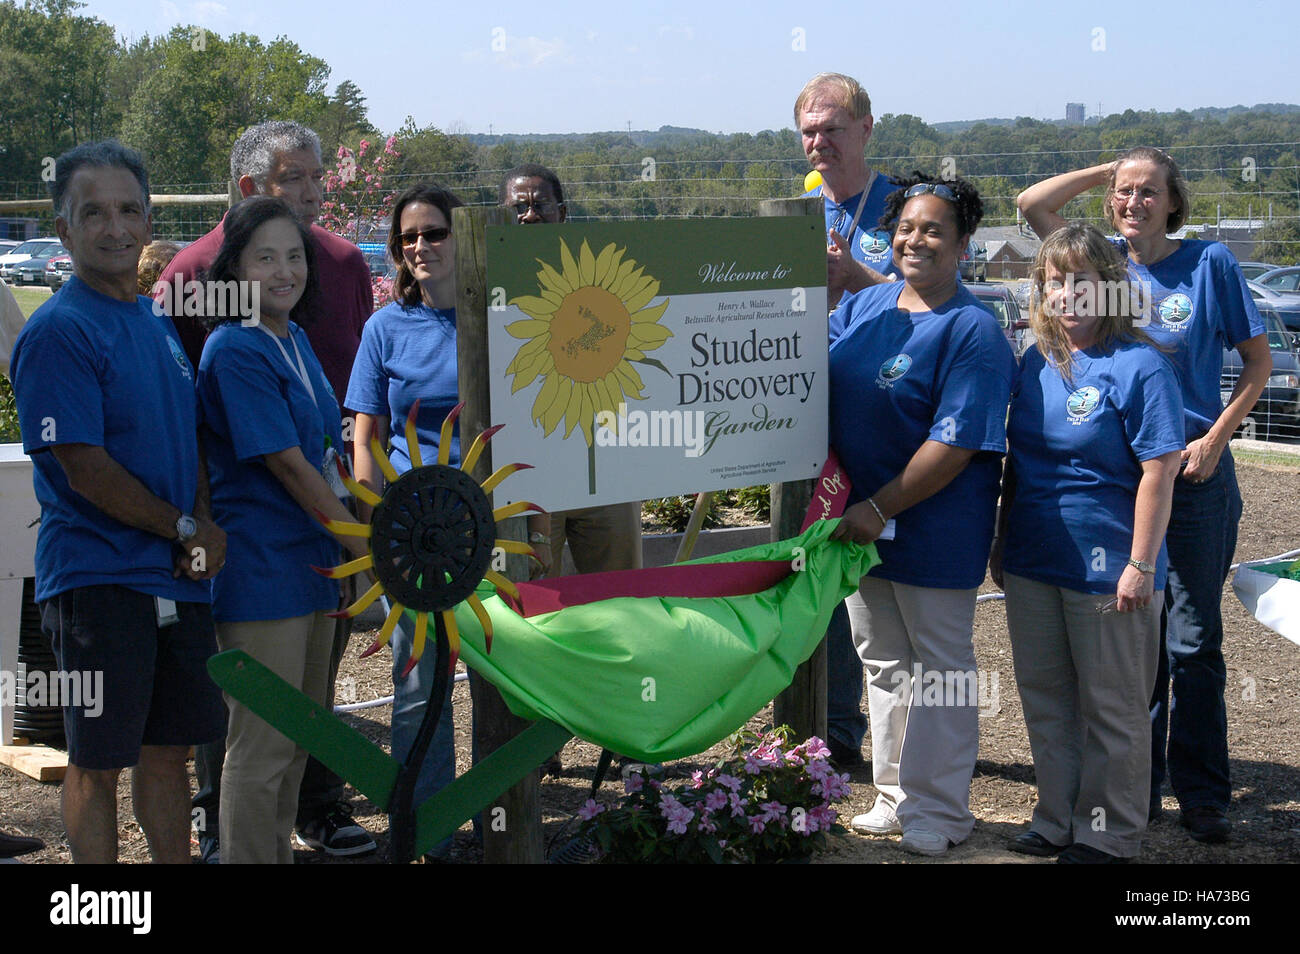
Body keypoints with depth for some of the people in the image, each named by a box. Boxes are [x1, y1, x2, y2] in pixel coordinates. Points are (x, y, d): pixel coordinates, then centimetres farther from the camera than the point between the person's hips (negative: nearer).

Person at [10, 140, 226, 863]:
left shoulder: (159, 323, 12)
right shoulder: (59, 330, -11)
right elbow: (85, 471, -16)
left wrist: (207, 526, -1)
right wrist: (187, 529, -8)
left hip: (180, 575, 7)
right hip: (99, 578, -7)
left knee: (169, 747, 15)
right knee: (97, 762, 4)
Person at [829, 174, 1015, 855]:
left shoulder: (972, 331, -15)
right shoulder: (861, 307, 5)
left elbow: (954, 445, -20)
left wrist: (879, 509, -20)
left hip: (935, 529, -7)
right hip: (860, 520, 7)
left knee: (939, 666, 7)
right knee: (882, 660, 17)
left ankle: (938, 809, 20)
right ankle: (895, 794, 32)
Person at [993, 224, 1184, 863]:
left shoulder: (1138, 365, -12)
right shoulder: (1035, 366, 7)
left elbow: (1158, 472, -15)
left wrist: (1140, 566, -17)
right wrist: (1002, 544, 15)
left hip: (1106, 570, -6)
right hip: (1033, 565, 7)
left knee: (1110, 710, 7)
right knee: (1045, 699, 16)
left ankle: (1109, 836, 21)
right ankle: (1058, 823, 30)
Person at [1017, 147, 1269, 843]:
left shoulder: (1210, 263, -2)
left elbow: (1258, 365, 2)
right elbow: (1031, 204, 0)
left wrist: (1214, 440, -8)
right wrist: (1110, 167, 3)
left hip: (1193, 473, -2)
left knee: (1192, 641, 2)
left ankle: (1203, 795, 12)